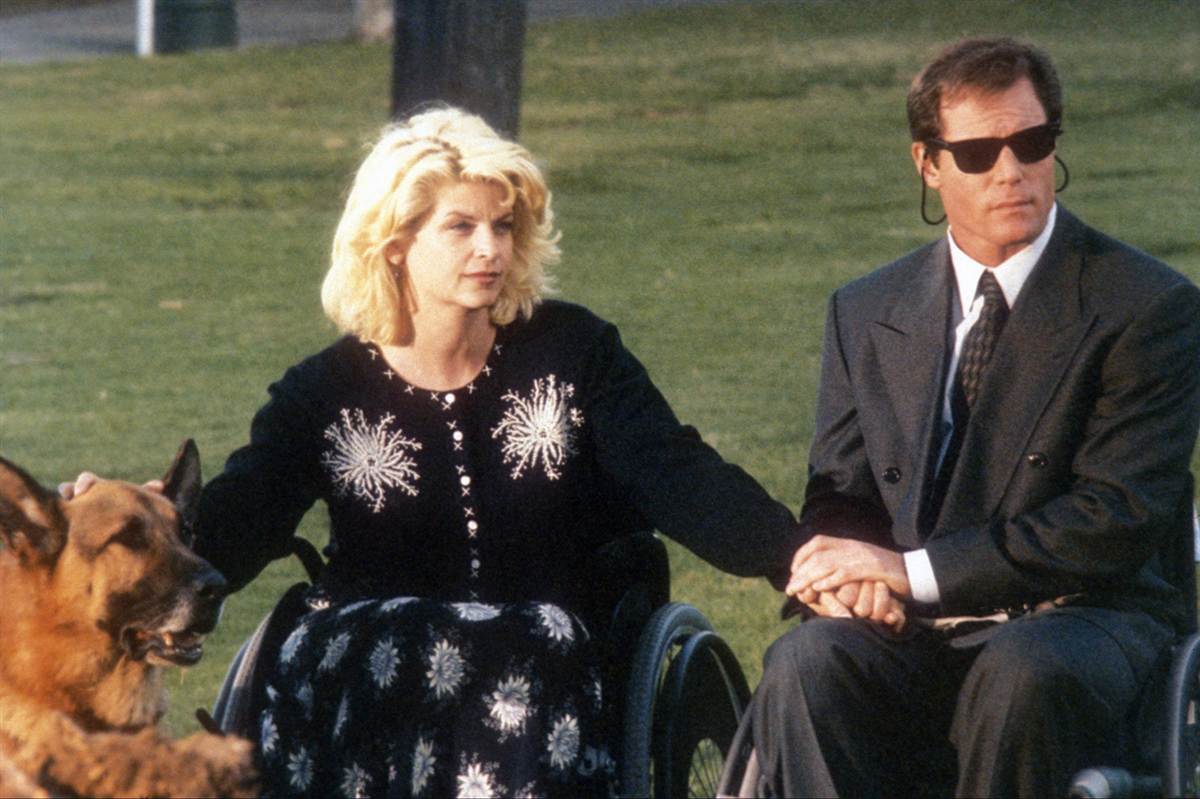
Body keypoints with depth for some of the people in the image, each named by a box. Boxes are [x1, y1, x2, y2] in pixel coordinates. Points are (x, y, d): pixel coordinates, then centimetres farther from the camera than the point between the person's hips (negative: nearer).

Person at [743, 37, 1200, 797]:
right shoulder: (866, 313, 15)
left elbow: (1117, 520, -10)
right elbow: (837, 496, 18)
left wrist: (915, 570, -15)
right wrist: (845, 571, -9)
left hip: (1086, 623, -4)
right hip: (912, 637, 4)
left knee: (1021, 671, -39)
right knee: (805, 662, -30)